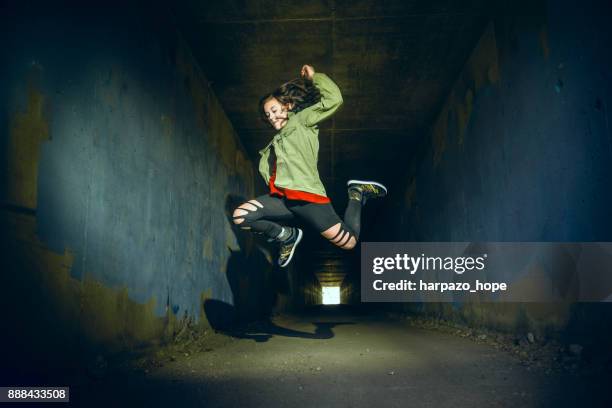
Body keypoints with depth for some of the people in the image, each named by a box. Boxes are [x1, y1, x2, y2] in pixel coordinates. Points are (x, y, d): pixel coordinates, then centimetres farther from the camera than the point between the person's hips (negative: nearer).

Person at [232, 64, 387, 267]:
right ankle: (287, 236, 3)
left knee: (349, 242, -6)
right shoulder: (274, 143, 31)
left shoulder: (301, 120, 10)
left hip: (307, 197, -6)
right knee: (240, 216, -18)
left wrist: (314, 77, 7)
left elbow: (334, 100, -2)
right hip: (281, 199, 6)